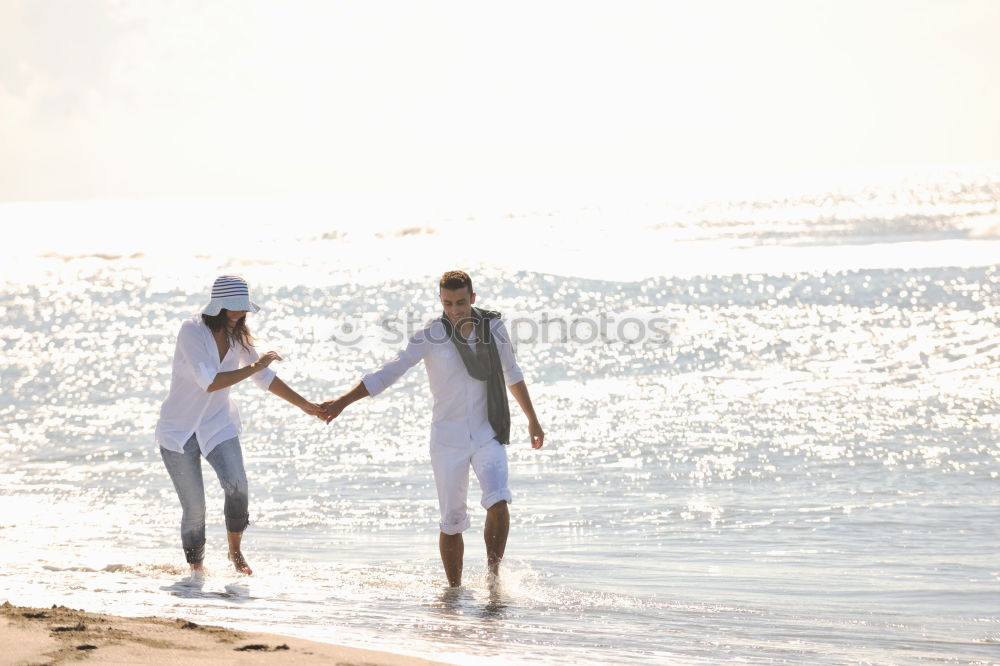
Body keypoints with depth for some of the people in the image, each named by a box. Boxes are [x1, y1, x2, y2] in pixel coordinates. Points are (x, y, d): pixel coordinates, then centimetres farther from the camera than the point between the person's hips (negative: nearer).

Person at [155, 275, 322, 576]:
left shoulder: (237, 336, 1)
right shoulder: (192, 331, -19)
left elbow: (266, 379, 12)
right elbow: (210, 382, -28)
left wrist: (305, 405, 13)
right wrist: (255, 367, -25)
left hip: (218, 425, 4)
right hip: (179, 428, -4)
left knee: (237, 485, -20)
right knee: (194, 508, -6)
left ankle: (235, 552, 0)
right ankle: (196, 568, 13)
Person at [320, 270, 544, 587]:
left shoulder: (494, 328, 0)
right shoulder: (431, 337, -8)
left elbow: (512, 374, 17)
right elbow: (387, 373, -7)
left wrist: (532, 419, 23)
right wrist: (342, 401, -14)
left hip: (488, 436, 1)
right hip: (447, 439, -1)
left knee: (498, 503, -21)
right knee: (451, 522, 2)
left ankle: (493, 575, -5)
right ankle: (455, 590, 15)